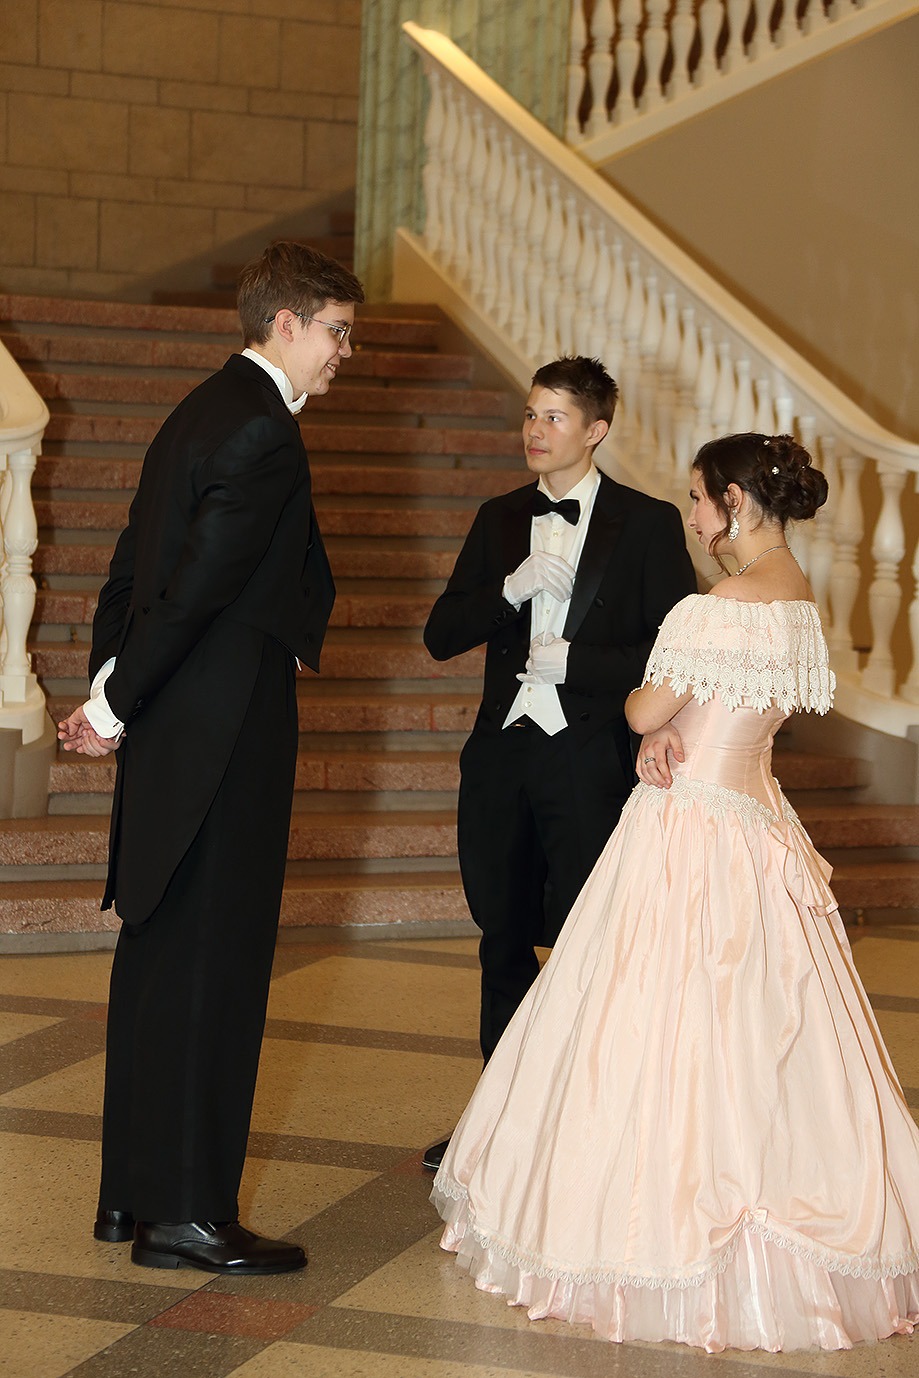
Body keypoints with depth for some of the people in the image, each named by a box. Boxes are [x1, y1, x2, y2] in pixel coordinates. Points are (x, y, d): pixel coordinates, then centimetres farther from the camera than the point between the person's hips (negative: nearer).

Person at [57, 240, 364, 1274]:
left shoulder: (200, 413, 15)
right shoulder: (263, 432, -16)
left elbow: (129, 571, 14)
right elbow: (194, 588, -20)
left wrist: (109, 698, 7)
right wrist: (111, 710, -11)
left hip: (169, 728, 10)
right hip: (224, 732, -10)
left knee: (157, 953, 14)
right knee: (213, 964, -3)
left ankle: (132, 1194, 24)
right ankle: (186, 1211, 5)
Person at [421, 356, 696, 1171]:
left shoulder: (648, 524, -3)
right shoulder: (499, 520, 11)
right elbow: (442, 636, 4)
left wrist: (573, 660, -14)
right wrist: (514, 587, -12)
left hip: (589, 766, -5)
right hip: (501, 759, 5)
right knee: (505, 942, 14)